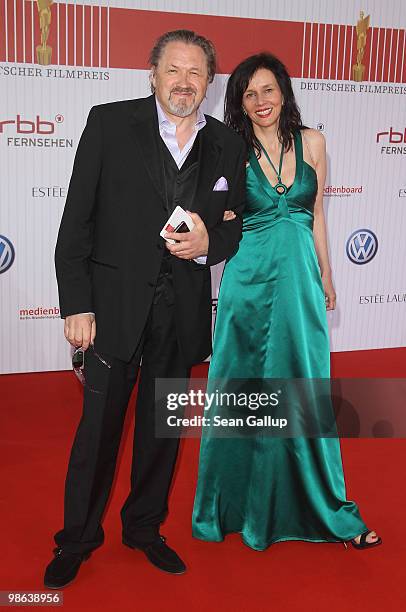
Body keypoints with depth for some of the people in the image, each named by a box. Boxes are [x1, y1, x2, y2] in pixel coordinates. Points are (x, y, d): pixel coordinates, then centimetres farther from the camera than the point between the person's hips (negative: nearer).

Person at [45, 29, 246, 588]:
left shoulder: (227, 145, 4)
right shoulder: (110, 123, -4)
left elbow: (236, 225, 11)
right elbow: (78, 219, -6)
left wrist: (208, 243, -12)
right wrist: (77, 304, -11)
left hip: (183, 309, 3)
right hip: (115, 302, -3)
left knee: (163, 426, 16)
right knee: (99, 426, 7)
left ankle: (144, 527, 37)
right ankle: (77, 539, 28)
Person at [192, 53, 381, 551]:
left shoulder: (311, 142, 5)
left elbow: (315, 215, 12)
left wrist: (325, 277, 15)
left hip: (300, 278, 2)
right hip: (249, 281, -2)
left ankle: (326, 509, 24)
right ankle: (237, 504, 28)